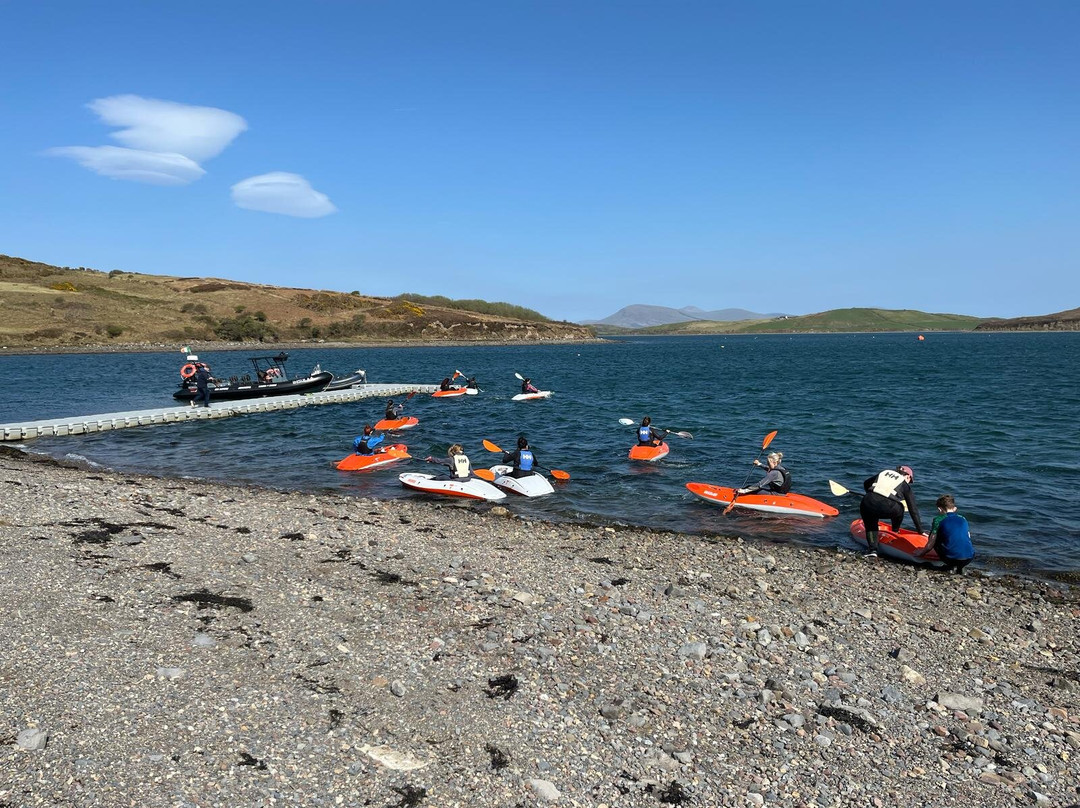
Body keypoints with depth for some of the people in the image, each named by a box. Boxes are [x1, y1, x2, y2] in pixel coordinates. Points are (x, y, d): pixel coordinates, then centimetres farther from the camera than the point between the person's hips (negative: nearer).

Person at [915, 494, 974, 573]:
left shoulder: (938, 520, 3)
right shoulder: (963, 519, 16)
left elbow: (930, 546, 2)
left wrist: (920, 554, 22)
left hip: (951, 558, -4)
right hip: (969, 558, 5)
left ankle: (951, 566, 7)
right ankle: (959, 567, 12)